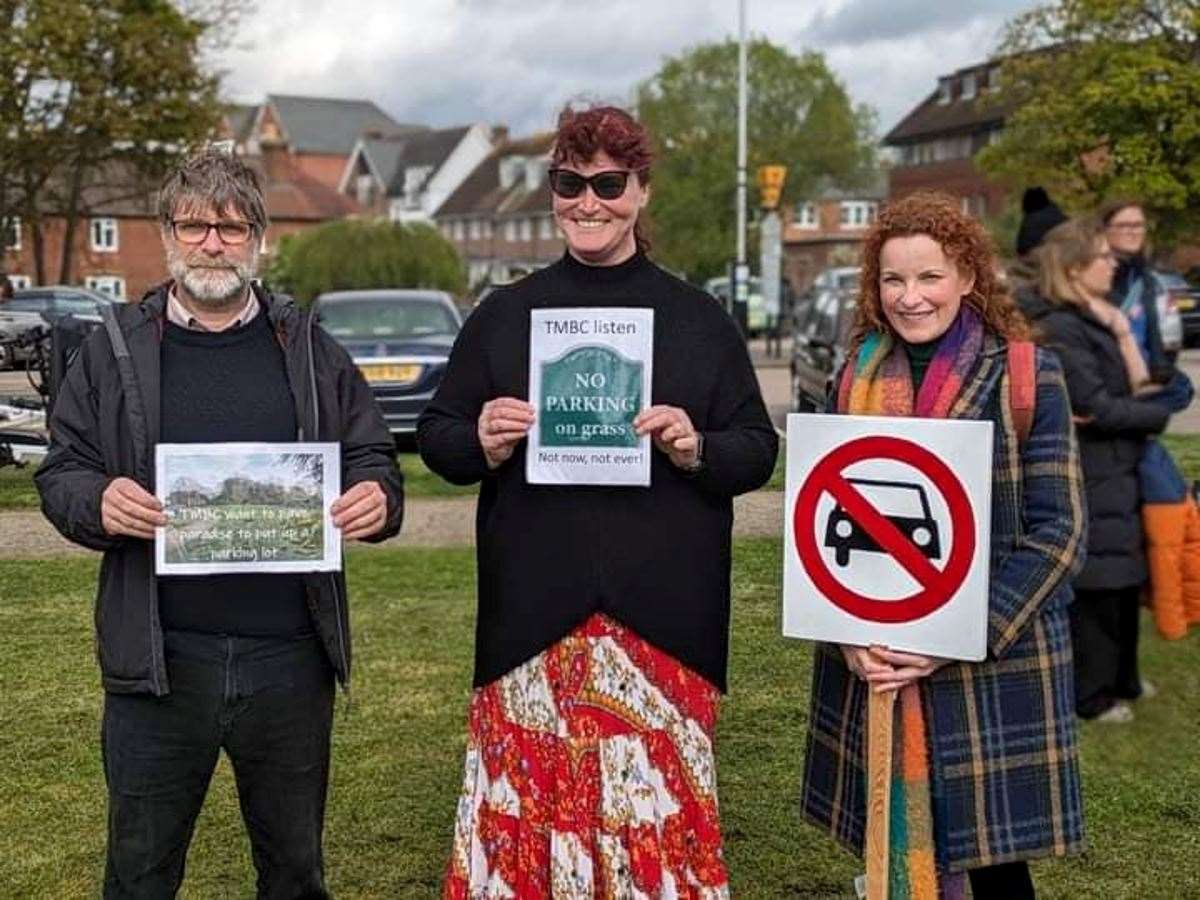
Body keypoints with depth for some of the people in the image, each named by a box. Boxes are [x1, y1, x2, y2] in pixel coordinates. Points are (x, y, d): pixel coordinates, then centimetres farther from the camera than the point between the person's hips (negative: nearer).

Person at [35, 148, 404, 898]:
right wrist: (99, 502, -17)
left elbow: (375, 460, 10)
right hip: (159, 660, -1)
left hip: (292, 657, 1)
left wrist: (378, 498, -14)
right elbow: (62, 474, 5)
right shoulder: (115, 350, 6)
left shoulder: (310, 349, 8)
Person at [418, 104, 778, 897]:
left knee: (656, 807, 2)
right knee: (530, 802, 2)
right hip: (534, 613, 1)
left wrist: (697, 449, -13)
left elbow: (759, 449, 7)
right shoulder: (504, 313, 9)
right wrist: (483, 443, -12)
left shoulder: (699, 318, 7)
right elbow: (435, 435, 10)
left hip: (661, 616, 0)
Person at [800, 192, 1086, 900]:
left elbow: (1056, 531, -7)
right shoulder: (859, 377, 6)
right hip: (871, 664, 3)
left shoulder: (1027, 374, -4)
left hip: (994, 664, -2)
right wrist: (849, 632, -8)